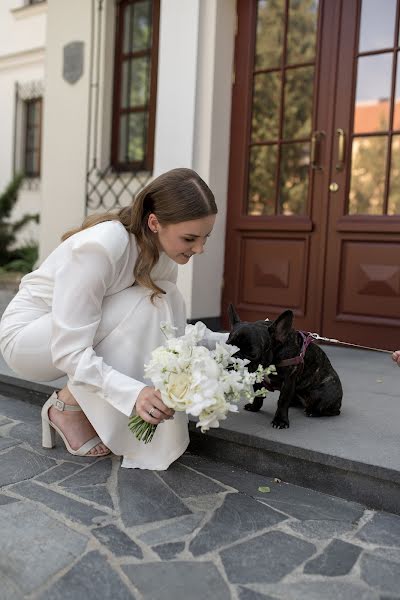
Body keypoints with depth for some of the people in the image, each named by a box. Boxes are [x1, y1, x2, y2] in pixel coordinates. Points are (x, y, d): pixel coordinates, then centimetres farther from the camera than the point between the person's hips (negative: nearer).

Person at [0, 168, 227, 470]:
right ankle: (68, 405, -10)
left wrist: (225, 342, -11)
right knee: (147, 305, -27)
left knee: (167, 300, -15)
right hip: (26, 334, -7)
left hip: (83, 330, 7)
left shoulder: (163, 251, -9)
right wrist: (133, 392, -45)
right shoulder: (101, 246, -32)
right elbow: (69, 351, -33)